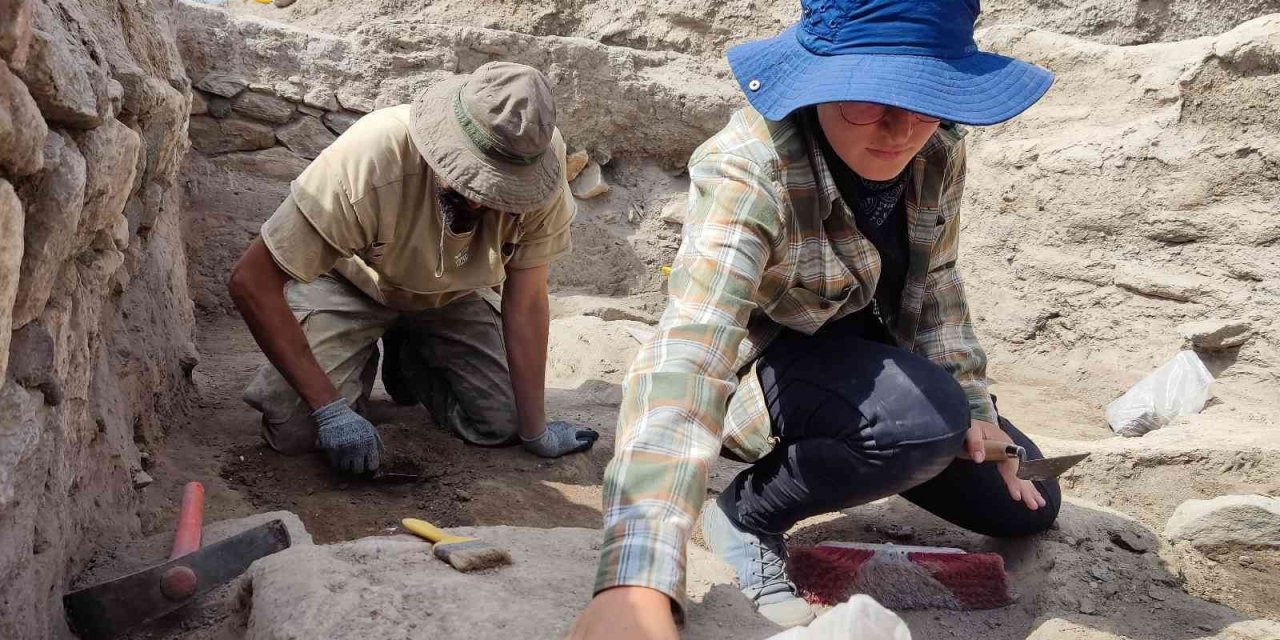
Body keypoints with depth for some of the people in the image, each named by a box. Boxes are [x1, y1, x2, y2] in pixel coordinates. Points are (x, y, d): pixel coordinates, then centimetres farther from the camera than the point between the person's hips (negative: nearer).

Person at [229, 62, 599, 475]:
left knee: (500, 424, -11)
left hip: (447, 294, 3)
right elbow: (251, 281, -36)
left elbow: (525, 302, -21)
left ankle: (409, 359, 19)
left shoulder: (538, 165, -31)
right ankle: (359, 362, 14)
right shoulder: (371, 160, -40)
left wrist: (534, 431, -16)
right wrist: (330, 409, -39)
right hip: (351, 282, -2)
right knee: (296, 430, -21)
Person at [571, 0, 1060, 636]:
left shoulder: (936, 148, -16)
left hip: (869, 354, 6)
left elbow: (932, 284, 3)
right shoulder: (747, 172, -36)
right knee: (925, 419, -34)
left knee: (1027, 504, 9)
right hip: (759, 370, -6)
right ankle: (748, 513, -9)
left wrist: (972, 404, -4)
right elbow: (687, 353, -52)